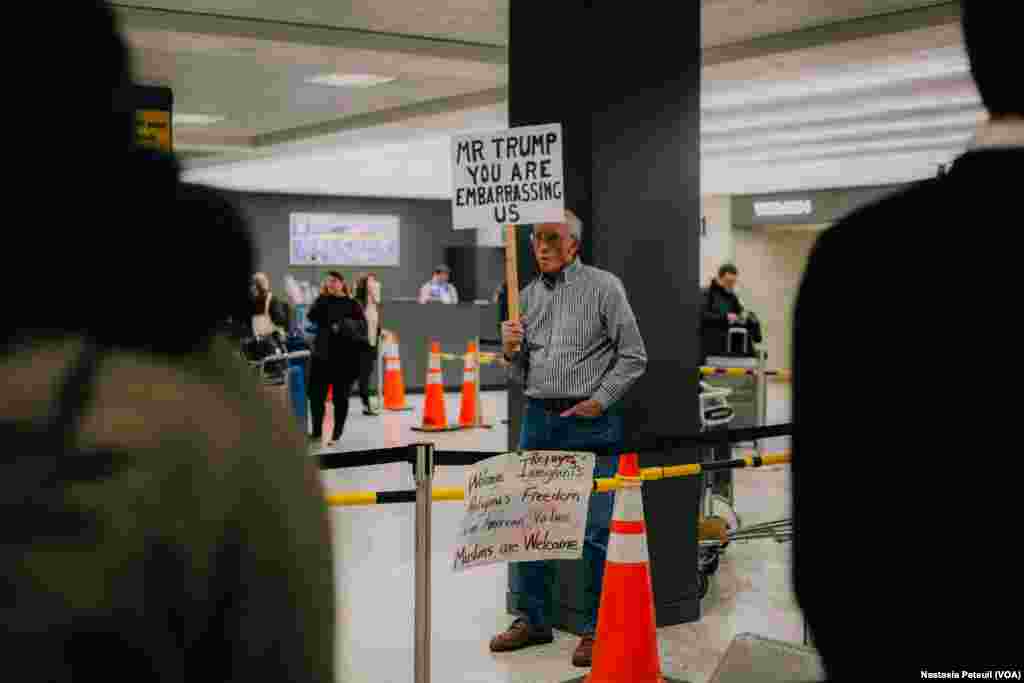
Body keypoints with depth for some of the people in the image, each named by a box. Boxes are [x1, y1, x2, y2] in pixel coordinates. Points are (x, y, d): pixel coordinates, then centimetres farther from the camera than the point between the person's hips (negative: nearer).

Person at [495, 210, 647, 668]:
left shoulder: (603, 287, -2)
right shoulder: (528, 295, 13)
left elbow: (633, 356, -3)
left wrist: (599, 401, -10)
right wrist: (511, 350, -5)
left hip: (589, 423, -5)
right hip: (538, 418, 5)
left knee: (596, 530, -1)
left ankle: (597, 629, 11)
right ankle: (533, 619, 25)